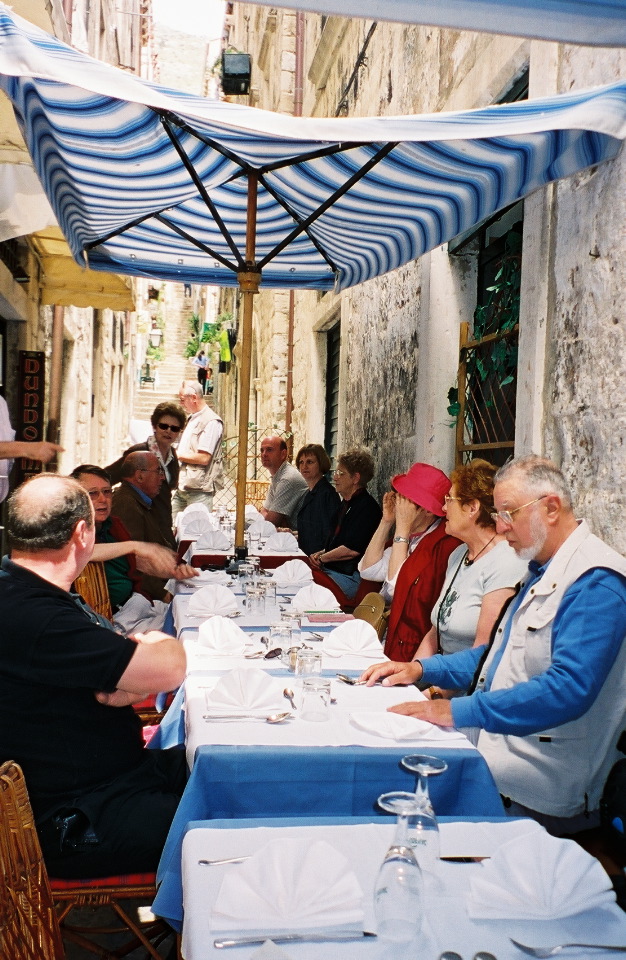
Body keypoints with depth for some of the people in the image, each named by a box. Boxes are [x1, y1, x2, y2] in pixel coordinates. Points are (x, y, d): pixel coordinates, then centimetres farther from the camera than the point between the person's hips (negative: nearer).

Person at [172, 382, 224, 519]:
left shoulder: (211, 422, -12)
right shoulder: (191, 419, 17)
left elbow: (204, 458, -20)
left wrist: (178, 455, -9)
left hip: (199, 491, -9)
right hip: (182, 487, 9)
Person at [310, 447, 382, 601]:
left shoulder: (367, 507, -14)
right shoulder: (346, 503, 19)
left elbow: (352, 549, -20)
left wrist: (322, 558, -7)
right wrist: (321, 553, 8)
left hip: (350, 576, -10)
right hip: (331, 569, 10)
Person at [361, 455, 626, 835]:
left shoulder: (595, 585, -18)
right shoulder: (542, 572, 15)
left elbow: (569, 689, -29)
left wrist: (459, 711, -29)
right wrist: (422, 668, 10)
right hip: (499, 740, 9)